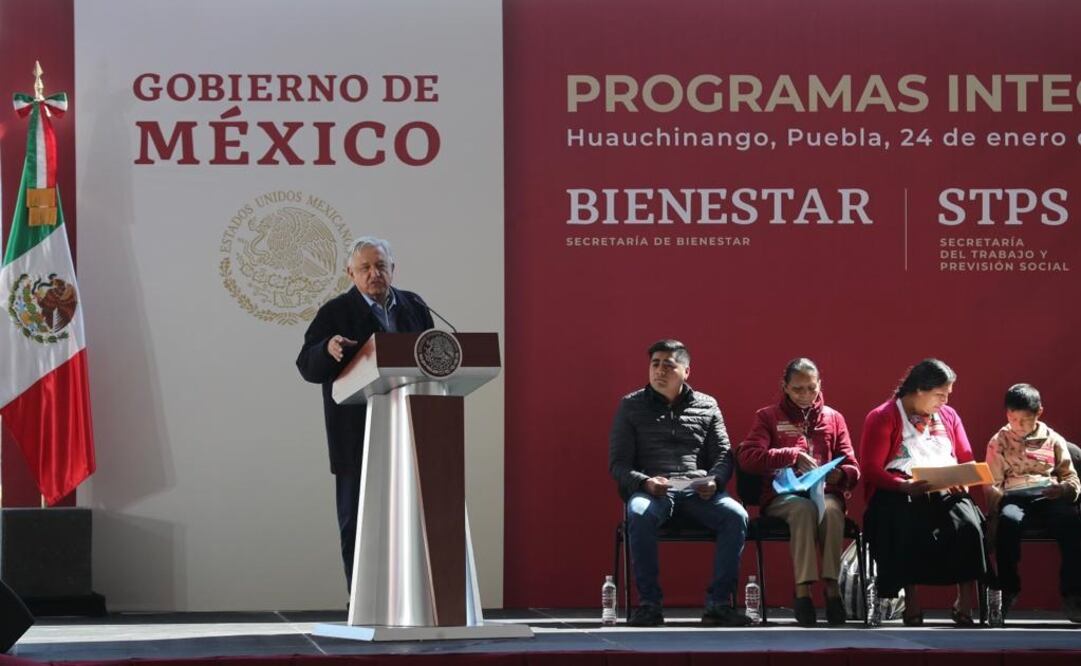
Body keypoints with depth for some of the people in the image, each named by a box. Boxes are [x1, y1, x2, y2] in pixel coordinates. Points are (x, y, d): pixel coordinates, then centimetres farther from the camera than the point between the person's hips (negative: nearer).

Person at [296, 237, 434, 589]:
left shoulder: (415, 308, 12)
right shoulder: (336, 313, -1)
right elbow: (307, 367, -6)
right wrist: (328, 350, -27)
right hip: (357, 438, -3)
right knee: (356, 526, 1)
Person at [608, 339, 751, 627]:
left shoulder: (707, 406, 17)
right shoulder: (631, 406, 12)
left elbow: (724, 456, 14)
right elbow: (618, 463, 7)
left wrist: (714, 480, -10)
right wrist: (645, 482, -15)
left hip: (698, 492, 2)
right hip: (650, 490, -2)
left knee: (736, 515, -28)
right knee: (639, 515, -38)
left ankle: (719, 603, -23)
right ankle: (649, 604, -29)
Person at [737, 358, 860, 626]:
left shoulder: (834, 418, 18)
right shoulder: (768, 417, 12)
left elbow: (852, 468, 14)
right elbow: (747, 457, -4)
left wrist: (840, 475, -11)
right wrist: (792, 455, -14)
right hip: (783, 495, -2)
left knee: (831, 509, -36)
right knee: (804, 508, -37)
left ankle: (831, 586, -36)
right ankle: (803, 589, -41)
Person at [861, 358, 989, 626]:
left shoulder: (948, 416, 21)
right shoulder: (883, 418, 4)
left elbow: (966, 460, 21)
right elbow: (871, 470, -3)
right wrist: (905, 486, -20)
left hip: (946, 492, 4)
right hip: (899, 494, -3)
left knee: (968, 524, -31)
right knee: (907, 528, -39)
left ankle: (965, 602, -27)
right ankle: (911, 601, -31)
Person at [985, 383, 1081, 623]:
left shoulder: (1053, 440, 17)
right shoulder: (998, 442, 17)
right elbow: (993, 485, 11)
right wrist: (994, 514, -9)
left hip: (1049, 498, 0)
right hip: (1014, 498, 0)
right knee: (1008, 521, -39)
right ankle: (1006, 591, -28)